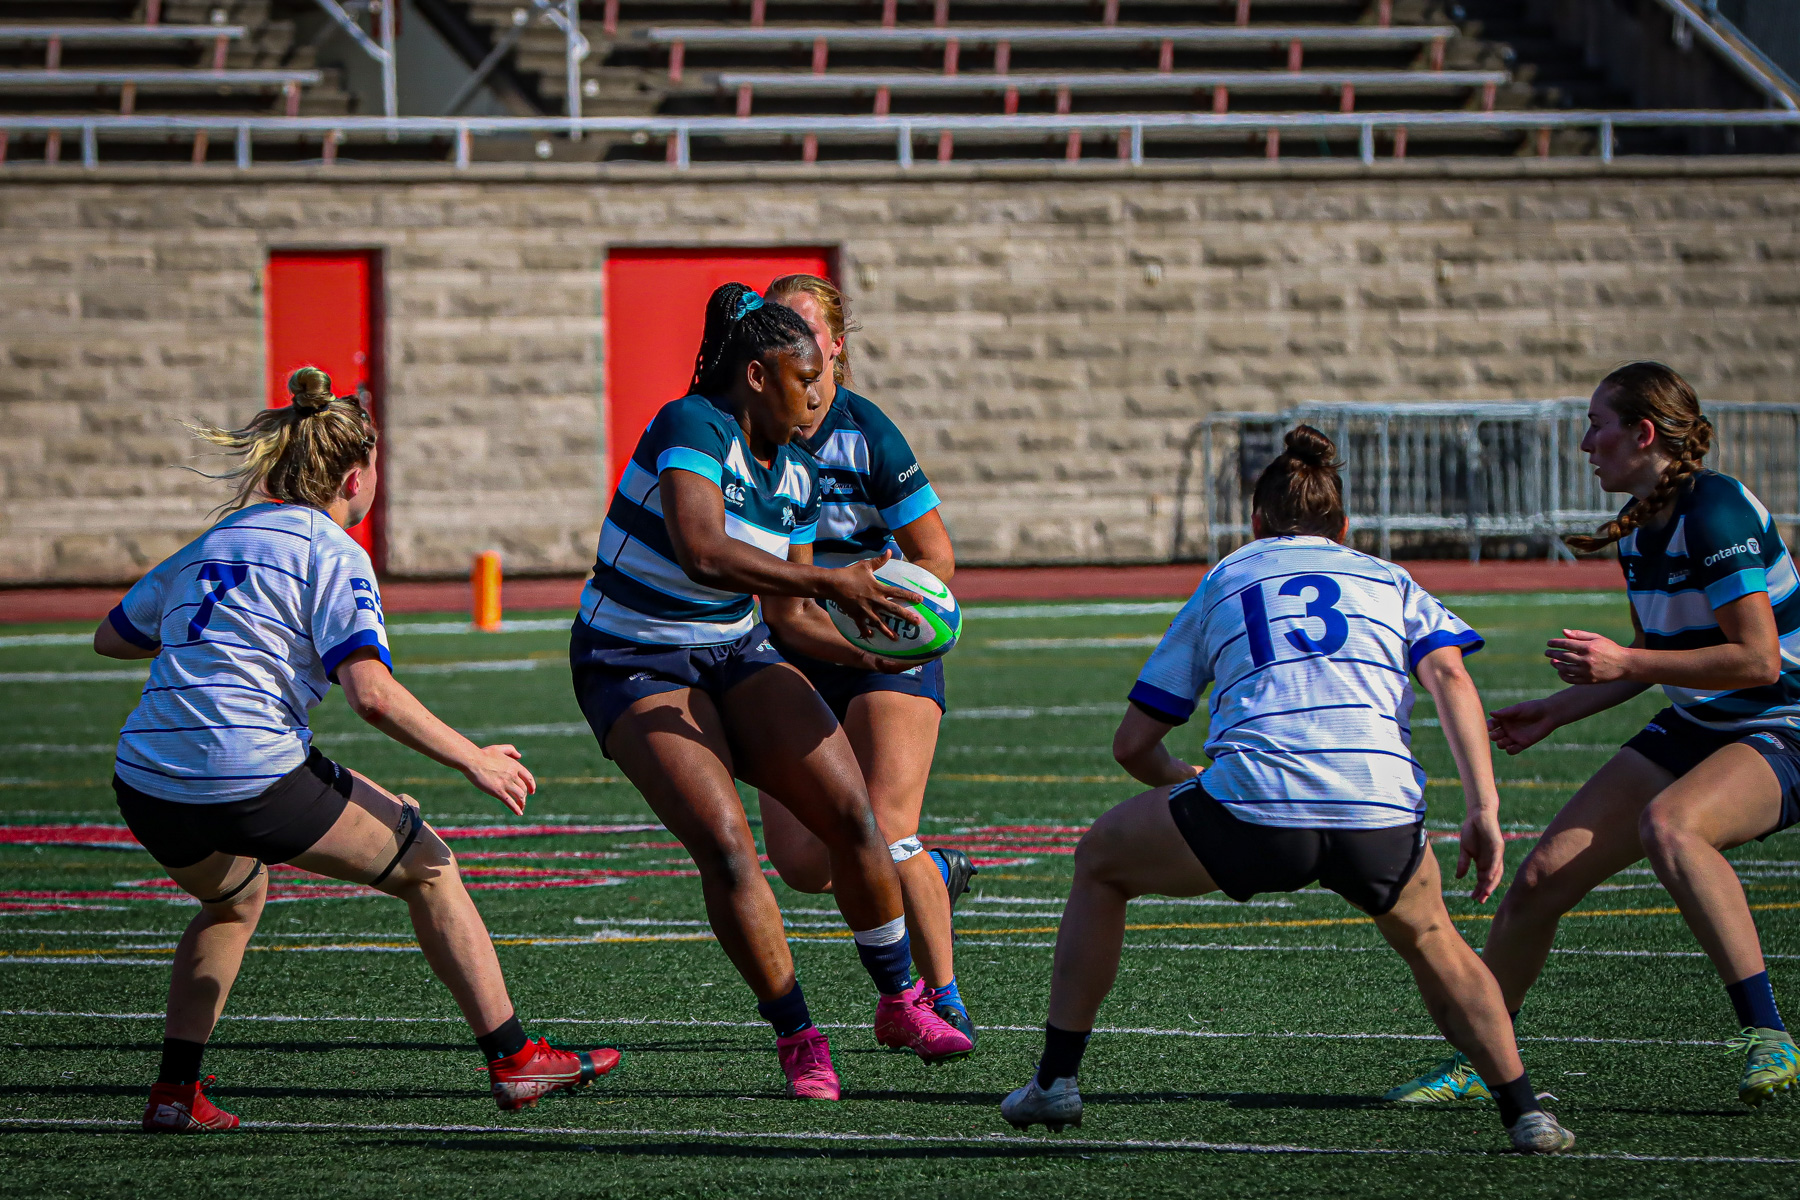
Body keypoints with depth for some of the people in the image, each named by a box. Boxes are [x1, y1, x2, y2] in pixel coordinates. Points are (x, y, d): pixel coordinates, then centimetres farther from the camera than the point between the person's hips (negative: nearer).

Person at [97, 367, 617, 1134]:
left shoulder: (210, 545, 19)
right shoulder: (331, 551, -1)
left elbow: (110, 636, 29)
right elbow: (371, 693, -13)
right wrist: (473, 760, -4)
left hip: (144, 785, 7)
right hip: (257, 781, -6)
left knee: (235, 899, 36)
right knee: (427, 868, 13)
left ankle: (175, 1092, 24)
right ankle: (511, 1059, 15)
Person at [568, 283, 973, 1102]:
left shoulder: (797, 476, 2)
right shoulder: (694, 428, -22)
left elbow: (790, 607, 13)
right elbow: (700, 552, -38)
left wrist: (861, 649, -5)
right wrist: (831, 584, -36)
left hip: (734, 653, 7)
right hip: (634, 669, -7)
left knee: (851, 812, -9)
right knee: (724, 846, -22)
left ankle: (900, 1005, 10)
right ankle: (797, 1039, -7)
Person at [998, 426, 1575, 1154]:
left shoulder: (1222, 583, 26)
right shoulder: (1390, 582, 26)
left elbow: (1134, 745, 25)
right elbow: (1449, 676, 5)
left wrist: (1186, 786, 45)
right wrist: (1483, 809, 0)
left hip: (1251, 814, -1)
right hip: (1381, 816, 1)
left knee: (1100, 862, 27)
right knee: (1430, 942, 32)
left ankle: (1056, 1079, 25)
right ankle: (1524, 1110, 17)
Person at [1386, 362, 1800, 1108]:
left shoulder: (1716, 514, -21)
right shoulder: (1638, 527, 6)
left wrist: (1623, 663, -24)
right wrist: (1555, 712, 14)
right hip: (1691, 731, 8)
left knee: (1668, 825, -39)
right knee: (1542, 876, -1)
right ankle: (1473, 1062, 17)